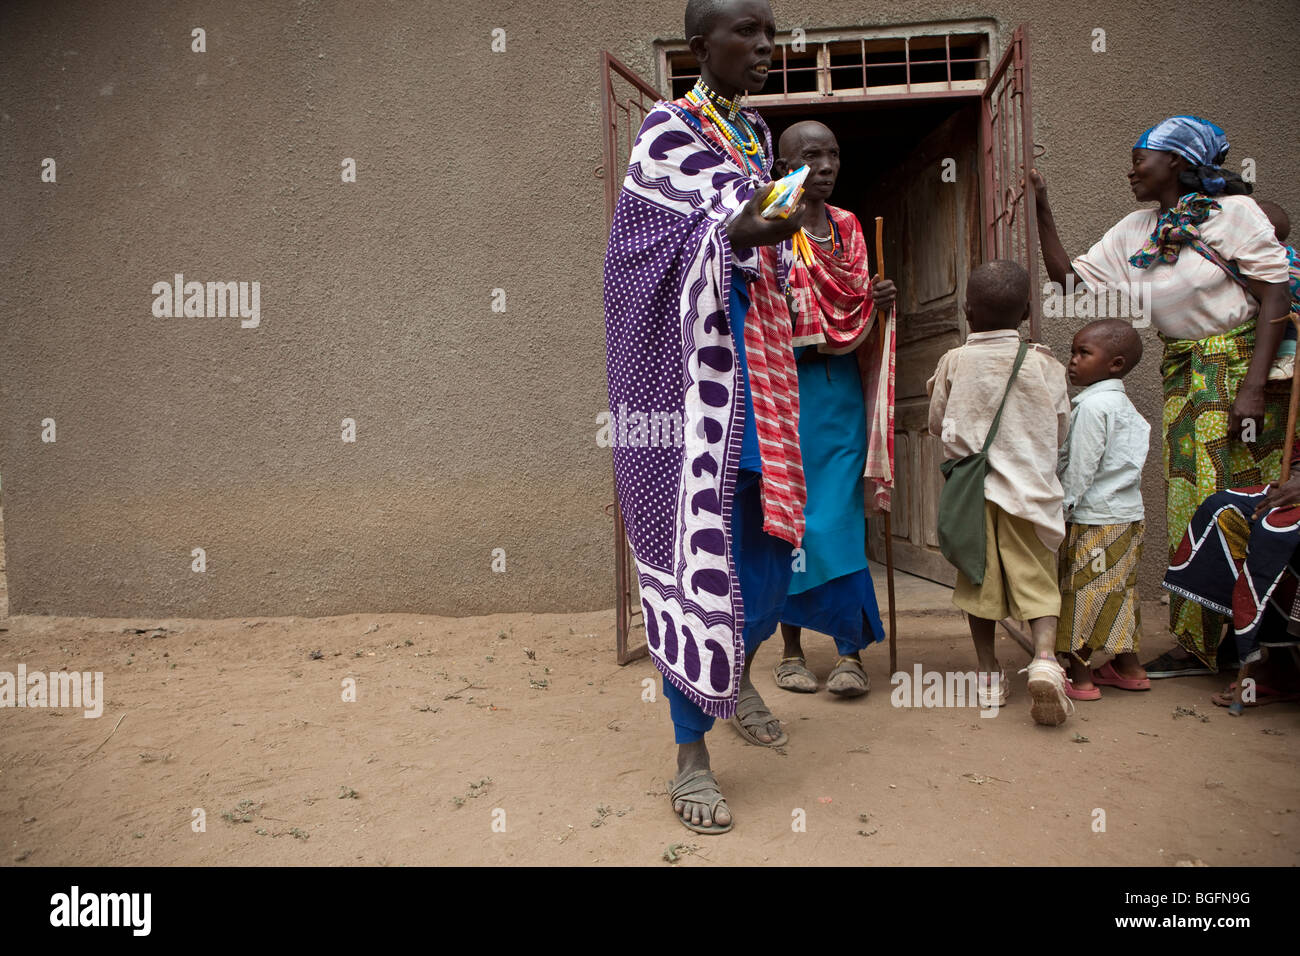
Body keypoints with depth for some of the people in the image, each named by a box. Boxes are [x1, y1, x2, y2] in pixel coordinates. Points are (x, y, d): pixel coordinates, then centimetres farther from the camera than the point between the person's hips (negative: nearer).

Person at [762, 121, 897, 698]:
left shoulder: (849, 227, 16)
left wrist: (880, 302, 2)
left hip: (842, 390, 4)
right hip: (786, 387, -4)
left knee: (840, 519, 0)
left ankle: (850, 652, 4)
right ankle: (791, 649, 13)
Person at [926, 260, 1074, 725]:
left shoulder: (954, 362, -3)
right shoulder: (1045, 365, 0)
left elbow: (938, 424, 8)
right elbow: (1061, 432, 9)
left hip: (971, 490, 0)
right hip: (1029, 488, 0)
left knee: (980, 578, 10)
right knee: (1038, 579, 5)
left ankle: (988, 674, 16)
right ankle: (1044, 657, -18)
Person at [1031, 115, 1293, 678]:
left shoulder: (1232, 210, -5)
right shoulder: (1134, 232, 11)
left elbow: (1276, 294, -11)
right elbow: (1071, 279, 9)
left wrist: (1254, 387, -20)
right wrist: (1042, 212, 4)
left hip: (1242, 368, -5)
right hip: (1184, 380, 5)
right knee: (1189, 510, 4)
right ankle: (1197, 646, 12)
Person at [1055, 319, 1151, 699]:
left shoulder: (1092, 405, -15)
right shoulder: (1122, 403, 14)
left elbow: (1080, 468, -19)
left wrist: (1061, 509, -12)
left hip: (1095, 519, -9)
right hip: (1127, 514, 10)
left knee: (1081, 591, -2)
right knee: (1118, 591, 17)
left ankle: (1080, 677, 4)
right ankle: (1129, 668, 27)